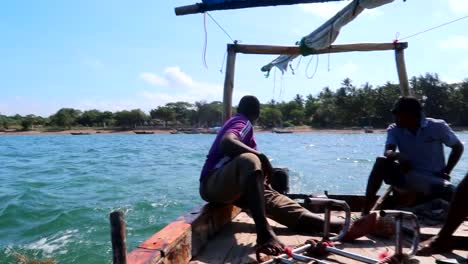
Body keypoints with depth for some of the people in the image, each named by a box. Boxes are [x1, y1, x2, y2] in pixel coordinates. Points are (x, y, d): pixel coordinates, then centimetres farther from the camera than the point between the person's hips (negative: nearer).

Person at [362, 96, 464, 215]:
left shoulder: (438, 126, -4)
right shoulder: (394, 130, -2)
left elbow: (458, 147, 7)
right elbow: (388, 152, -17)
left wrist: (446, 172, -3)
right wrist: (396, 155, -41)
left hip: (435, 180, -1)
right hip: (408, 178, 1)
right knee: (381, 162, -27)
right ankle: (365, 211, -27)